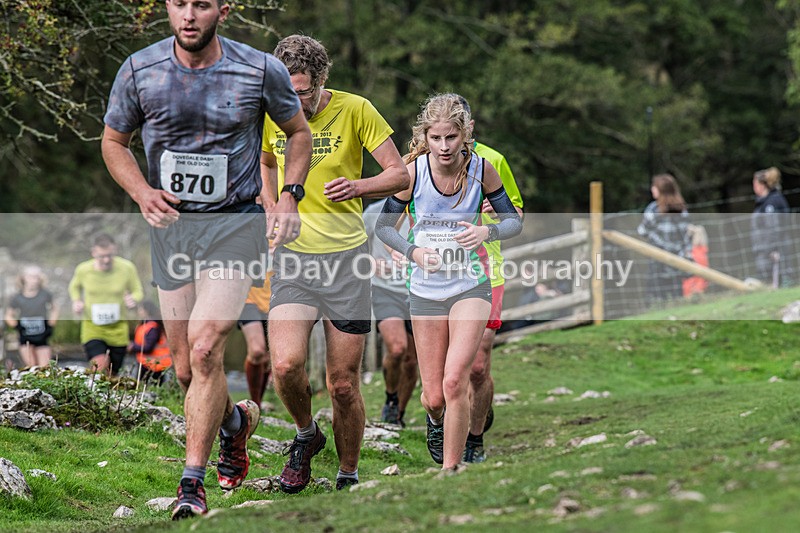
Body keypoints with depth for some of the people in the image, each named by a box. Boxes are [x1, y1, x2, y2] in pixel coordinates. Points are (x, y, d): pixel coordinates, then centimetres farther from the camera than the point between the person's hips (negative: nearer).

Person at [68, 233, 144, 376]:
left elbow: (138, 291, 6)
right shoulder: (83, 270, -7)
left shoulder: (127, 268, -9)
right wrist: (76, 301, -5)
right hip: (92, 327, -1)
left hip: (118, 329, 1)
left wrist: (134, 300, -17)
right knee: (99, 366, -26)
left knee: (112, 374, 11)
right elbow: (74, 287, 15)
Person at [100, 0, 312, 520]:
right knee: (186, 368, 8)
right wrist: (142, 192, -8)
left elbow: (299, 131, 10)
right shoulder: (140, 70, -4)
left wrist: (289, 198, -5)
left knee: (205, 349, -20)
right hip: (170, 224, 3)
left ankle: (193, 481, -12)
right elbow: (114, 141, 10)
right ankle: (238, 419, 41)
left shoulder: (262, 71, -7)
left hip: (236, 226, -3)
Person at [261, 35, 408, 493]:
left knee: (344, 384, 1)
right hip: (292, 255, 2)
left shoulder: (355, 110, -6)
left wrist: (357, 188, -21)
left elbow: (400, 174, -3)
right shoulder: (271, 115, 3)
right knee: (286, 365, -19)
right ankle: (307, 434, 11)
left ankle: (349, 476, 21)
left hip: (346, 254, -2)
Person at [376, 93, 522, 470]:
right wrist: (412, 251, -17)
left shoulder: (481, 169, -10)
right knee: (434, 397, 4)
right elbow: (384, 226, 1)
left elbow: (514, 220, 2)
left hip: (471, 286, -1)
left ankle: (450, 470, -6)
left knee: (455, 381, -20)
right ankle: (436, 418, 43)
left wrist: (488, 232, -20)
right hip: (425, 290, 1)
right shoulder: (412, 172, -11)